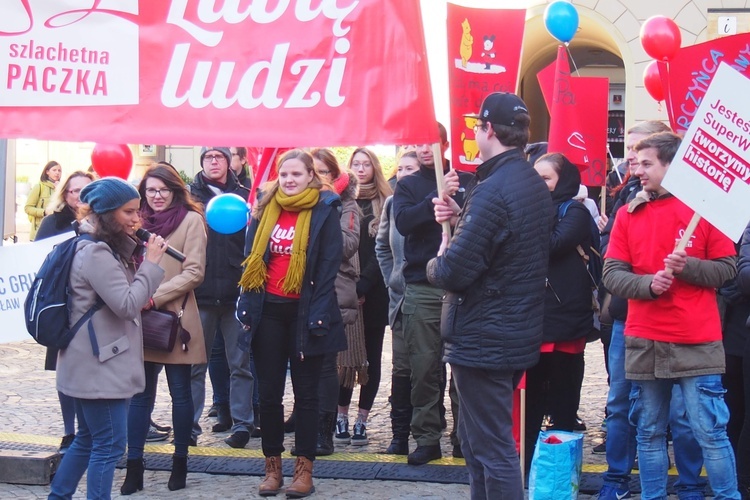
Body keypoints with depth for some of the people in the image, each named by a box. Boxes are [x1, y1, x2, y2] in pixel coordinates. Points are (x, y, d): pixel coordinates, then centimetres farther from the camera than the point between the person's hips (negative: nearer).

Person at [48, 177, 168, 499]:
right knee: (109, 444, -6)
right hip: (98, 364, -11)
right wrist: (151, 263, -17)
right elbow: (126, 305, -21)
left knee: (88, 439, 19)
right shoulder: (96, 253, -18)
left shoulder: (105, 248, 14)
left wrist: (143, 298, 7)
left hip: (96, 362, 11)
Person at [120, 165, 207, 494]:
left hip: (174, 318, -4)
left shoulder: (191, 220, -3)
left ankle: (180, 463, 17)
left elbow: (194, 272, -9)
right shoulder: (140, 221, 11)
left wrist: (154, 297, -16)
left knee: (180, 393, 6)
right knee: (140, 394, 4)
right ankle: (134, 467, 7)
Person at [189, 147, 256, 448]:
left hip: (236, 291, 0)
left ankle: (241, 423, 11)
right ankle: (189, 425, 11)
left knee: (240, 362, 4)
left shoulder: (244, 195, 7)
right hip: (200, 292, 0)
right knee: (194, 363, 5)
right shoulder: (190, 195, 7)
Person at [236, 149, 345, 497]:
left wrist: (317, 317, -14)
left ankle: (304, 469, 11)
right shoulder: (266, 210, 9)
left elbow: (328, 266, -7)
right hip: (268, 311, 4)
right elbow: (251, 259, 12)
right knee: (269, 392, 7)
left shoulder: (324, 210, -4)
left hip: (303, 312, -4)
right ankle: (272, 467, 17)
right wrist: (247, 305, 3)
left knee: (305, 393, 4)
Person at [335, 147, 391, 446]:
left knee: (371, 356, 3)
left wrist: (363, 286, -12)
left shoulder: (385, 204, 4)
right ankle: (342, 417, 7)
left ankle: (361, 421, 7)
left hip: (373, 293, 0)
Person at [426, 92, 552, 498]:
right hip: (520, 334, 10)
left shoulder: (493, 190, -21)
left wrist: (436, 263, -2)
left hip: (483, 339, -10)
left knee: (493, 450, -3)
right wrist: (460, 218, 5)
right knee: (474, 439, 21)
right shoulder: (536, 186, 10)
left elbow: (454, 272, -24)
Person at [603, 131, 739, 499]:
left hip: (696, 342, -4)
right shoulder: (628, 214, 9)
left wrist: (686, 266, -17)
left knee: (710, 432, -4)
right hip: (644, 341, 4)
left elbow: (725, 269, 0)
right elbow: (611, 274, 3)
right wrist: (649, 284, -15)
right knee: (649, 434, 9)